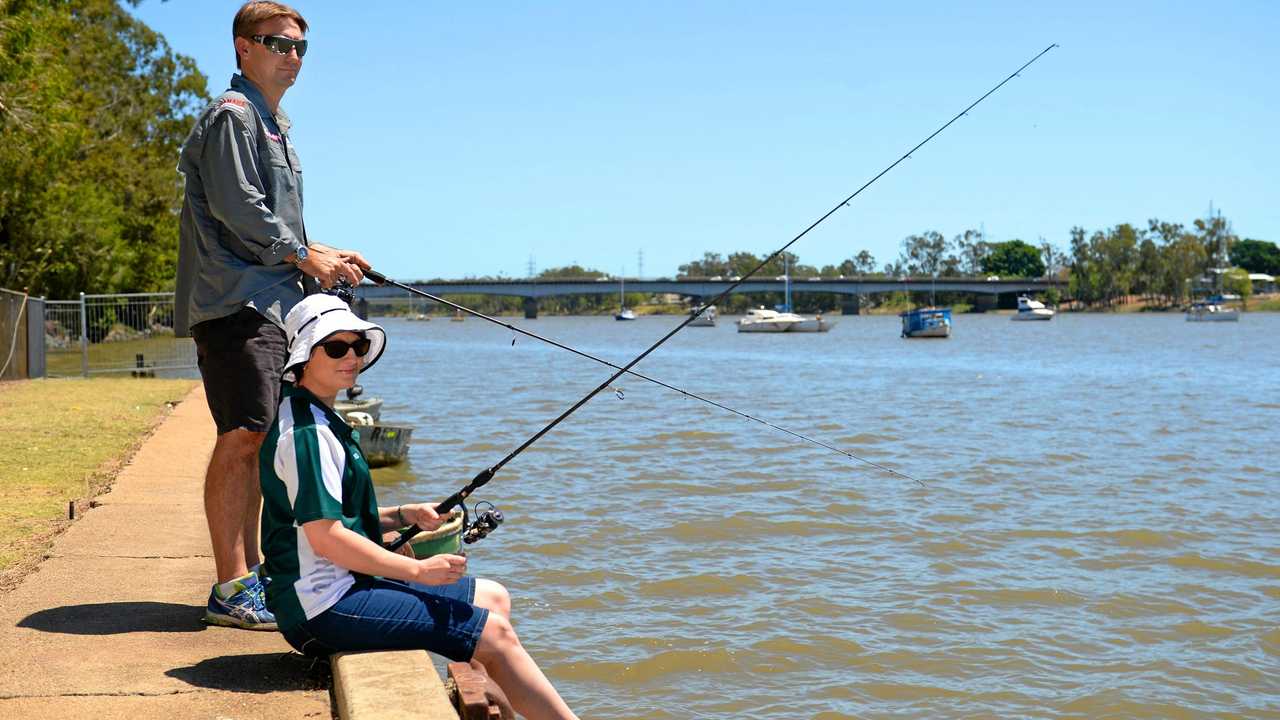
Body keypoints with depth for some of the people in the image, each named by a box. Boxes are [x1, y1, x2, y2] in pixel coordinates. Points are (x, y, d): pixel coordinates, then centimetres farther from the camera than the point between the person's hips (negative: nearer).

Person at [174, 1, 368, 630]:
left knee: (255, 439, 10)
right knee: (241, 436, -15)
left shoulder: (272, 123, 25)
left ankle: (249, 575, 16)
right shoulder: (232, 115, -6)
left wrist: (324, 256, 16)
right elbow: (236, 208, -17)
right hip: (236, 302, -10)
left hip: (268, 301, 10)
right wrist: (307, 257, -8)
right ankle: (230, 590, -15)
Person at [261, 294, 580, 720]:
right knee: (494, 633, -10)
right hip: (324, 605, -10)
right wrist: (417, 570, -15)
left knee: (493, 598, 15)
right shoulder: (305, 432, -17)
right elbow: (325, 538, -21)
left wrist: (400, 517, 8)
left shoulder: (318, 419, 15)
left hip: (342, 587, 10)